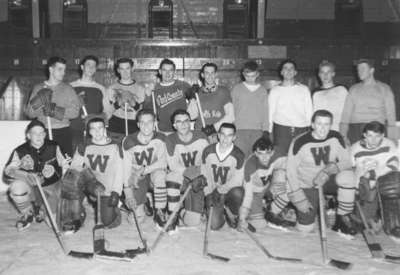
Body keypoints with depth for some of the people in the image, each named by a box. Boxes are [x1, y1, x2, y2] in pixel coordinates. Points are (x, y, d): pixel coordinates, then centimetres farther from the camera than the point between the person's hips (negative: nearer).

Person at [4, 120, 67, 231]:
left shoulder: (53, 147, -2)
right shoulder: (20, 151, -7)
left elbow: (64, 165, 4)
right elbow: (8, 171, -18)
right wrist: (27, 176, -37)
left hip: (52, 187, 1)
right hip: (32, 189, 0)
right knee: (17, 186, -32)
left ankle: (41, 211, 21)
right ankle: (27, 214, -2)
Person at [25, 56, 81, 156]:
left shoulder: (67, 89, 7)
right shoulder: (38, 88, 11)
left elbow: (75, 111, -5)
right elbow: (29, 113, 4)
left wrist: (55, 110, -13)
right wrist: (40, 99, -11)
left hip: (63, 133, 0)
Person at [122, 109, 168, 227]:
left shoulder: (160, 139, -12)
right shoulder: (129, 141, -12)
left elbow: (162, 163, -17)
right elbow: (126, 167, -11)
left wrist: (143, 170, -30)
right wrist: (128, 192, -18)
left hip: (154, 172, 0)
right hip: (137, 178, 0)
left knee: (159, 174, -37)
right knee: (137, 217, -11)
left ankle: (160, 212, -20)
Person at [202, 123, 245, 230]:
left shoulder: (238, 155, -11)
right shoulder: (208, 151, -5)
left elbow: (237, 180, -11)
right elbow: (204, 175, 2)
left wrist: (221, 190, -17)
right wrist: (208, 195, -5)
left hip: (229, 191, 0)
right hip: (213, 192, 1)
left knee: (238, 192, -37)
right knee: (214, 225, -17)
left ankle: (232, 214, -4)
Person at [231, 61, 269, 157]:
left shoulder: (262, 90, 10)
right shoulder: (237, 89, 6)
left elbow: (265, 111, 11)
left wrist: (266, 129, 3)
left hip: (257, 130, 1)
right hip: (240, 129, -1)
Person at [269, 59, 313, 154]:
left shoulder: (304, 89, 13)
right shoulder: (275, 90, 12)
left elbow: (309, 111, 11)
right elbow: (270, 112, 11)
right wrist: (269, 131, 5)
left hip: (301, 129, 1)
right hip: (281, 128, 0)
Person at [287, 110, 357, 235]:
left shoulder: (336, 138, -10)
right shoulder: (300, 142, -19)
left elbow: (347, 162, -7)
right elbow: (291, 170, -13)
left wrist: (330, 169, -28)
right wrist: (299, 198, -16)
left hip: (327, 181, 2)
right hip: (307, 186, -2)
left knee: (347, 176, -32)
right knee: (305, 228, -6)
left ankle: (344, 217, -12)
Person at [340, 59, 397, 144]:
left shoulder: (384, 89, 8)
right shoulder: (353, 89, 13)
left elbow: (390, 113, 4)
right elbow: (346, 112, 8)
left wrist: (392, 139, -4)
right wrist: (342, 137, -2)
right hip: (355, 130, 2)